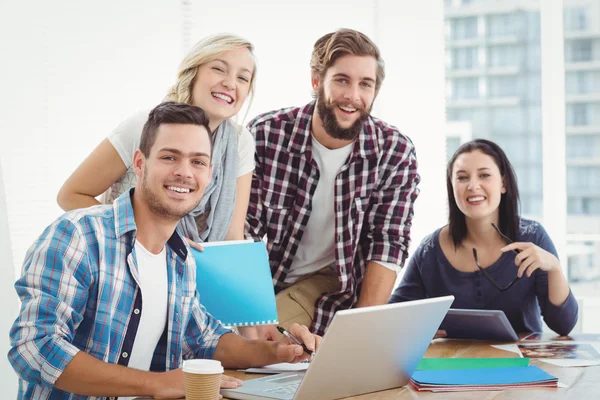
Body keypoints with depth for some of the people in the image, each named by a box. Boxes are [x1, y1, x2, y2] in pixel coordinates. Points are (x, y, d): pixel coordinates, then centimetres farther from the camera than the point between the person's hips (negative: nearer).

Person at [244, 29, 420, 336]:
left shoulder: (395, 152, -11)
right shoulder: (264, 135, -14)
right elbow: (243, 234, -14)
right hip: (263, 286, 1)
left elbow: (387, 245, -10)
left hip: (336, 285, -1)